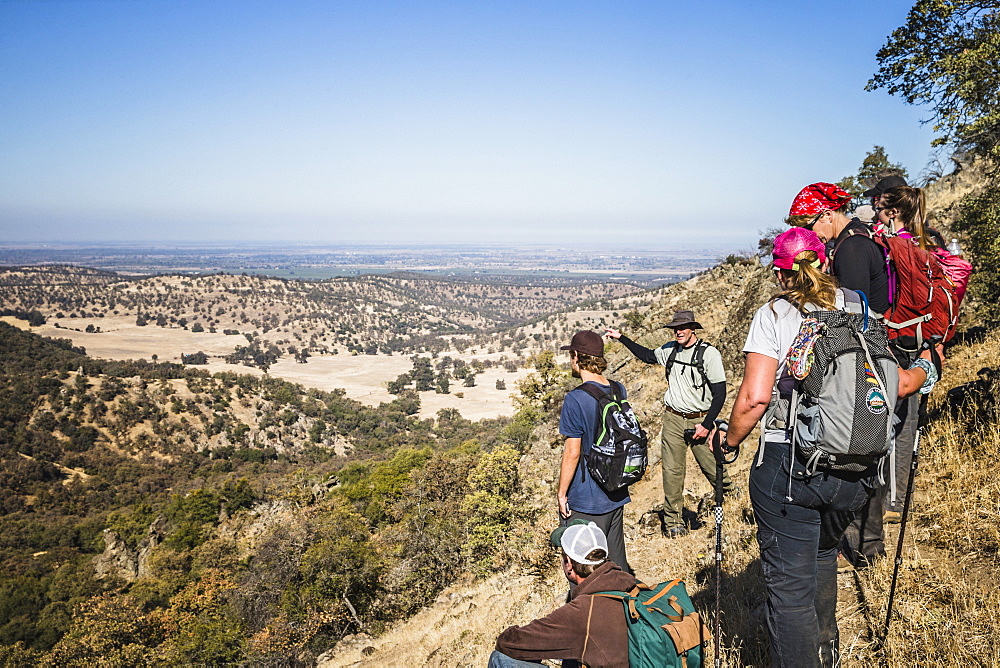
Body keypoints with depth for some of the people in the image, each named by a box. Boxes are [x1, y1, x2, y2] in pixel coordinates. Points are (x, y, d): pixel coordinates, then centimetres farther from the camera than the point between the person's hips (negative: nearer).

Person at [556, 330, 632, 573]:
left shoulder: (576, 399, -20)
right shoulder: (619, 391, 3)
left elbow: (573, 453, -19)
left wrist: (561, 493, -9)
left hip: (585, 501, -7)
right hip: (616, 495, 7)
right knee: (616, 558, 20)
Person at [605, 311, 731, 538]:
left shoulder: (709, 353, -10)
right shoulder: (670, 349, 6)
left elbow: (720, 392, -10)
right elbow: (648, 356, 27)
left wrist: (707, 425, -14)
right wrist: (622, 338, 24)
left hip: (699, 420, -4)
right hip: (672, 419, 4)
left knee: (713, 469, -4)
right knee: (672, 472, 3)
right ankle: (673, 523, 13)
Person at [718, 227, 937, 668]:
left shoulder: (773, 315, -7)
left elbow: (755, 398, -17)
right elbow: (897, 384, 7)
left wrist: (729, 441, 0)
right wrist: (924, 371, 29)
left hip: (789, 467, -6)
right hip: (856, 470, 6)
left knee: (789, 585, 6)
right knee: (822, 554, 30)